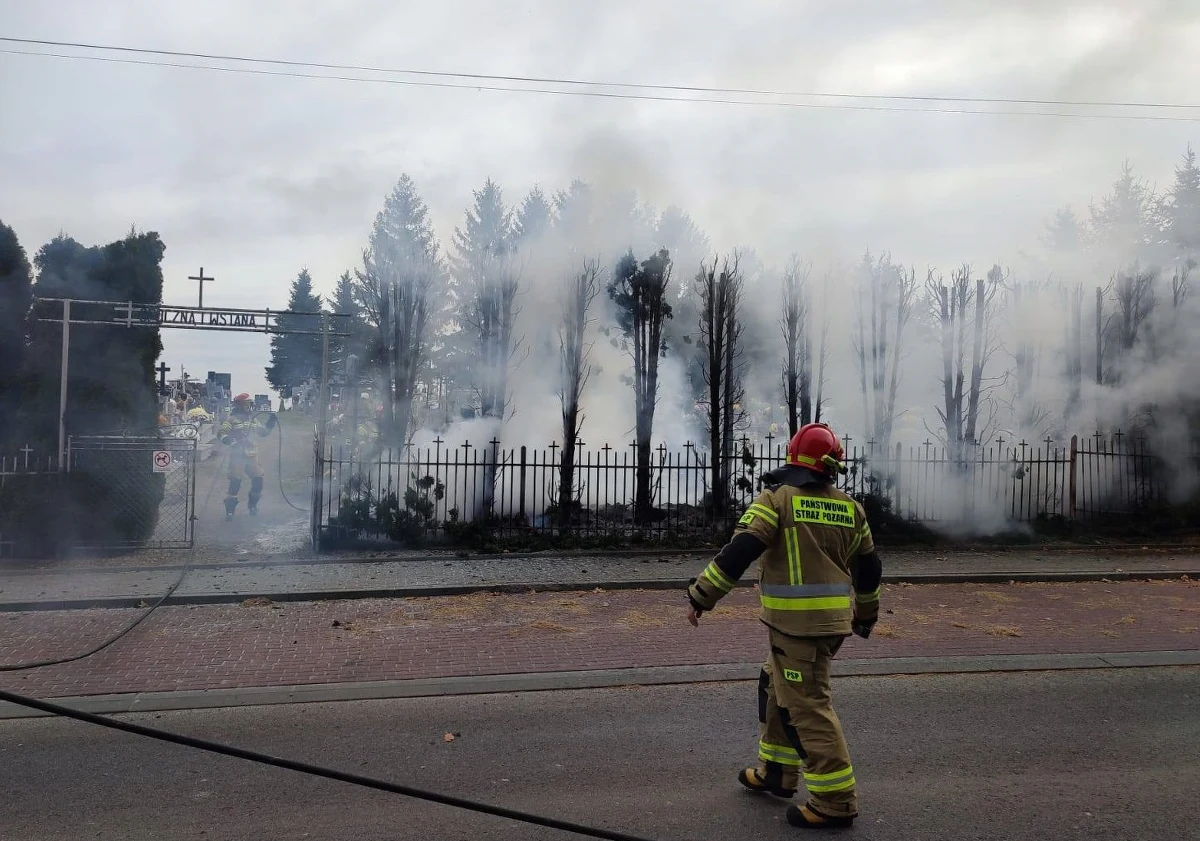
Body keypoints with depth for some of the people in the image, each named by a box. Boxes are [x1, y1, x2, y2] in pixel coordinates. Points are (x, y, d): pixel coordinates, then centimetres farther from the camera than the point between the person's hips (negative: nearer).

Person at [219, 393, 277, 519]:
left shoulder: (252, 419, 16)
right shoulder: (232, 419, -3)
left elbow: (262, 432, 22)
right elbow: (223, 432, -11)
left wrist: (270, 424, 8)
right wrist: (225, 438, -31)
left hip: (252, 455, 6)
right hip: (237, 454, -6)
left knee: (258, 479, 4)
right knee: (235, 482, -9)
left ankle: (252, 505, 25)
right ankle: (229, 510, 0)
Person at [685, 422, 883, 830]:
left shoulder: (777, 500, -9)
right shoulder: (848, 508, 8)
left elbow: (738, 552, -17)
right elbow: (869, 568, 16)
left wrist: (701, 596, -10)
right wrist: (865, 615, 31)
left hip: (797, 622, -7)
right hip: (832, 620, 7)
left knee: (806, 705, -1)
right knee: (777, 687, 22)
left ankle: (836, 801, 4)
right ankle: (776, 772, 32)